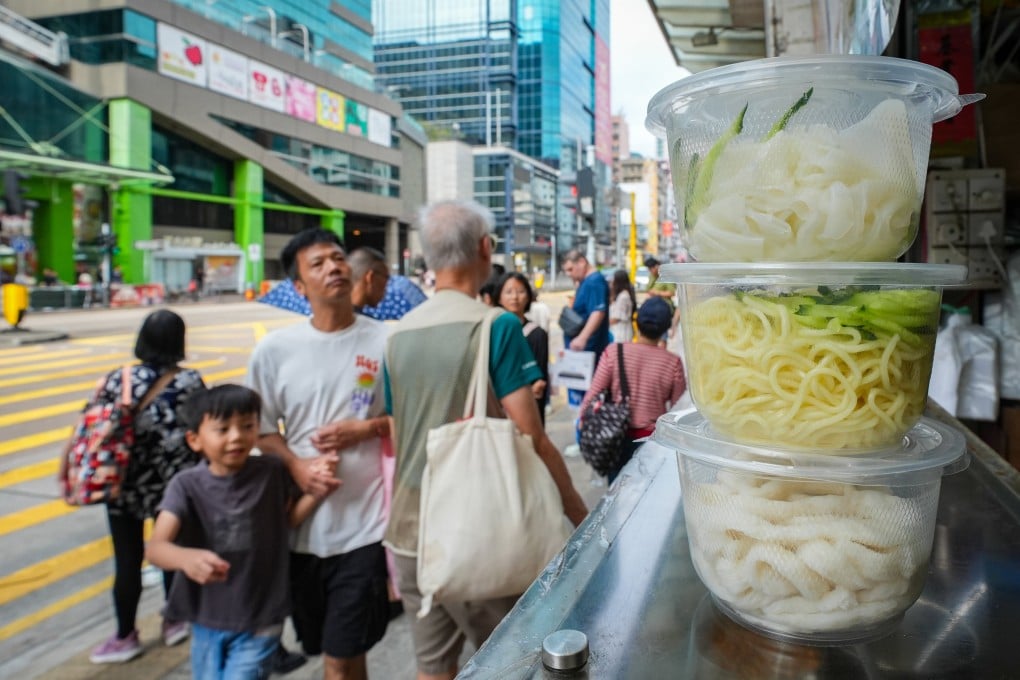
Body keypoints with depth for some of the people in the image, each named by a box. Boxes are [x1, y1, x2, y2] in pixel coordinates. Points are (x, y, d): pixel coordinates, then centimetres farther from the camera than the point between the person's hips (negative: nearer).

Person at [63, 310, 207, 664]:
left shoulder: (120, 379, -10)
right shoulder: (191, 382, -10)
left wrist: (66, 464, 1)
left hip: (127, 487, -1)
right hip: (175, 486, 1)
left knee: (128, 560, 11)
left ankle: (125, 637, 26)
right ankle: (174, 622, 34)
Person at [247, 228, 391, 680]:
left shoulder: (385, 342, -7)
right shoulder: (274, 349, -2)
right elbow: (261, 429, 5)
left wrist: (366, 428, -14)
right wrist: (297, 466, -12)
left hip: (363, 524, -3)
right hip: (300, 523, 3)